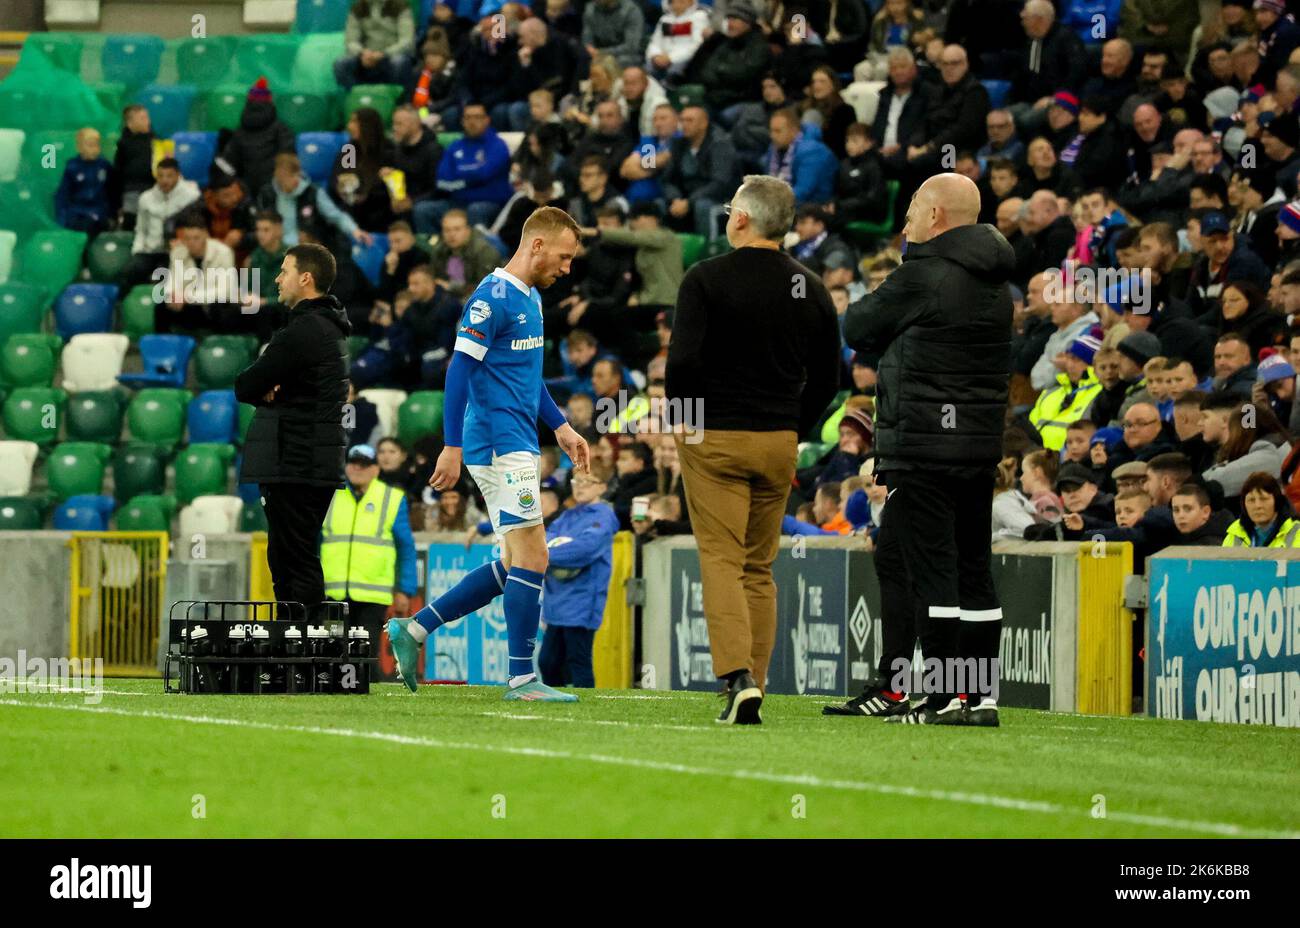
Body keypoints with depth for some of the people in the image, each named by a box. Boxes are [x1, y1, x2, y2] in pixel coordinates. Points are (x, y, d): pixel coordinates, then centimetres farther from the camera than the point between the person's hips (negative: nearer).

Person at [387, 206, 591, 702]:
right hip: (501, 448, -10)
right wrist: (453, 447, -20)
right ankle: (522, 678, -6)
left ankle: (413, 628, 15)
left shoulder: (529, 298, 16)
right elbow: (460, 370, -17)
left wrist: (561, 428, 23)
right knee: (531, 558, -9)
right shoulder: (493, 298, -13)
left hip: (517, 447, 10)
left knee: (514, 566, 11)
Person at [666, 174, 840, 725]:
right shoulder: (811, 289, 6)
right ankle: (753, 689, 11)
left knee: (721, 561, -5)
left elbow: (683, 360, -17)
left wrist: (681, 420, -2)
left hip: (714, 437, -4)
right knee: (759, 568, 13)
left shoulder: (706, 280, -9)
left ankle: (737, 676, -22)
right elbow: (827, 379, 10)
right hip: (780, 442, 4)